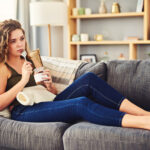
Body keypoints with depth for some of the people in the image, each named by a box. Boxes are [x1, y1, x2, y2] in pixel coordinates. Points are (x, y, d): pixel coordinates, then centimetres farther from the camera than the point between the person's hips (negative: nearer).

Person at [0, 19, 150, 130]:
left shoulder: (30, 62, 25)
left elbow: (53, 93, 22)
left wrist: (49, 85, -2)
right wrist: (23, 80, -11)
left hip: (45, 105, 7)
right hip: (23, 112, -6)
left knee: (88, 79, -17)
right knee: (81, 103, -32)